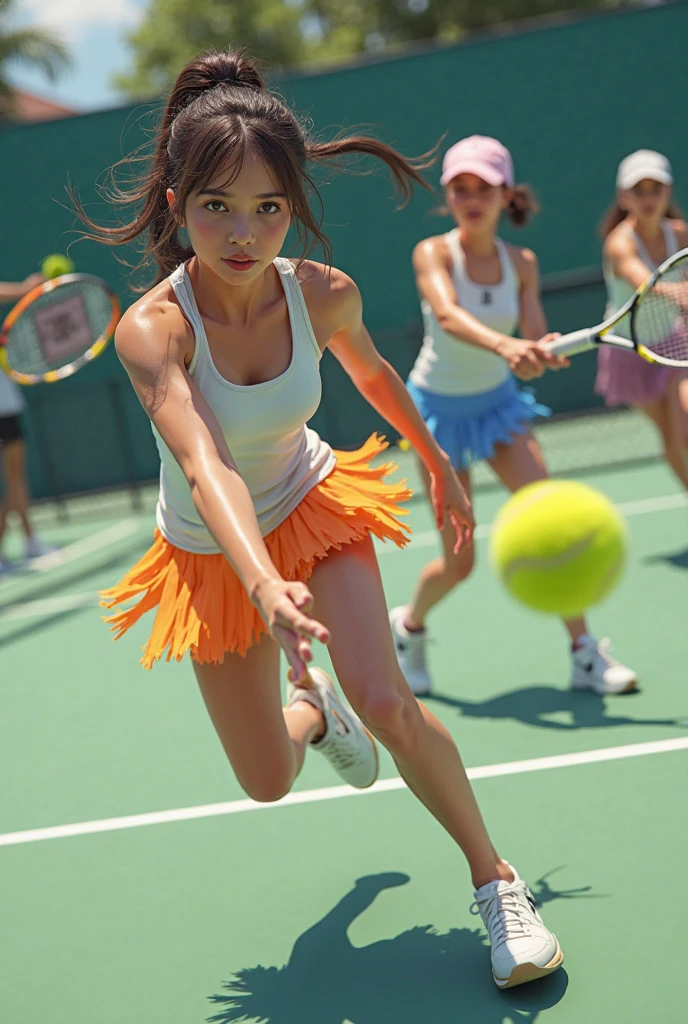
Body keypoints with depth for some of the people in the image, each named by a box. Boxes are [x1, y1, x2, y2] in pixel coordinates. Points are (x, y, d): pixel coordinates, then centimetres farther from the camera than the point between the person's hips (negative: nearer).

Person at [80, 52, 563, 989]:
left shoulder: (325, 294, -21)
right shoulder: (151, 329, -32)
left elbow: (371, 370, 4)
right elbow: (207, 471, -48)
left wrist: (436, 461, 15)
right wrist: (268, 588, -65)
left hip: (314, 507, 1)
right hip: (216, 554, -1)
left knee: (385, 703, -24)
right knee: (268, 781, 8)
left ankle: (496, 879, 0)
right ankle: (313, 710, 46)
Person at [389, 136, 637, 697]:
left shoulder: (521, 262, -7)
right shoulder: (433, 253, -17)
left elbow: (534, 344, -14)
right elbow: (447, 315, -36)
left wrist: (547, 349, -38)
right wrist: (503, 345, -54)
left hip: (499, 401, 3)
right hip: (441, 408, -3)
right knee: (459, 561, -3)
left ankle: (585, 654, -2)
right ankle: (409, 623, 30)